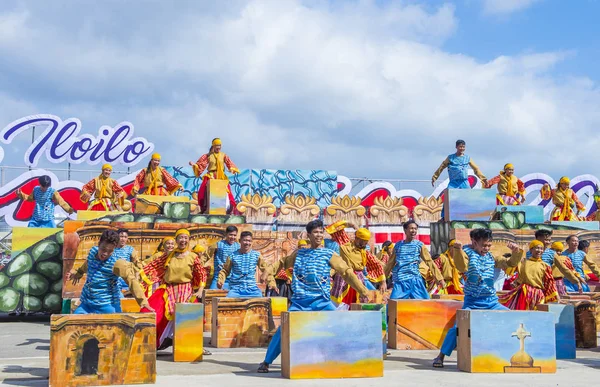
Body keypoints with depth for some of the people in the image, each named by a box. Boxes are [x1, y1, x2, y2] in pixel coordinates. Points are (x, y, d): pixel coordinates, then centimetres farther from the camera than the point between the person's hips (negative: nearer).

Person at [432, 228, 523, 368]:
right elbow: (462, 267, -22)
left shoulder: (491, 257, 13)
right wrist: (458, 250, -36)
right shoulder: (467, 253, -3)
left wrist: (516, 252, -5)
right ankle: (441, 356, -4)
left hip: (492, 302, 5)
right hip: (472, 302, -5)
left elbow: (511, 263, 14)